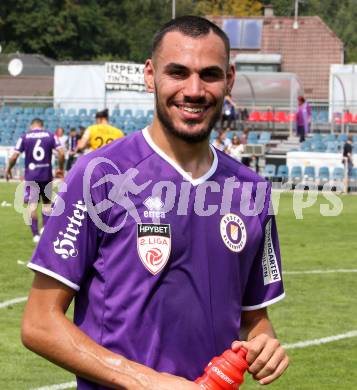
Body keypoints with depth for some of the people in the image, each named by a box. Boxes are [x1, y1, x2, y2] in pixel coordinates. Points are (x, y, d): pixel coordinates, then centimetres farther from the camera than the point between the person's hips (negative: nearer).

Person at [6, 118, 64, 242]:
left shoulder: (24, 137, -1)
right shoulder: (50, 136, 1)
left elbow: (14, 157, -5)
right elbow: (61, 153, -7)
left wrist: (8, 169, 11)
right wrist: (61, 168, 9)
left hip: (31, 176, -1)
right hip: (46, 175, 1)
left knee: (32, 205, 0)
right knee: (47, 202, 19)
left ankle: (35, 234, -5)